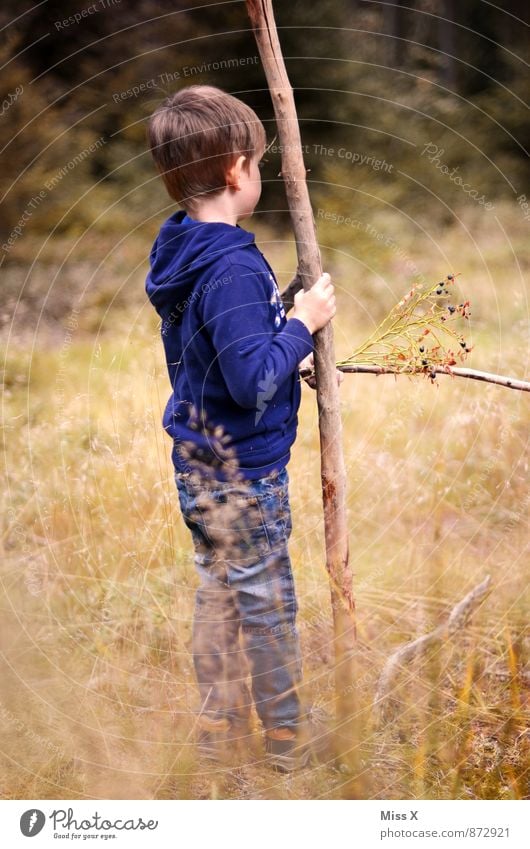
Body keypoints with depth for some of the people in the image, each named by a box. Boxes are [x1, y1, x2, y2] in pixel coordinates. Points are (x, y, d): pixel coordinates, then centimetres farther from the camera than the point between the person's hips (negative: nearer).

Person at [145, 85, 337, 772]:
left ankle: (217, 726, 32)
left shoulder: (178, 251, 3)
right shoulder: (233, 269, -27)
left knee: (217, 589, 19)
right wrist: (302, 323, -17)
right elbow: (253, 381, -28)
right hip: (243, 468, -9)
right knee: (267, 601, 7)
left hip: (198, 460, 9)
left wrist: (284, 323, 9)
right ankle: (287, 738, 22)